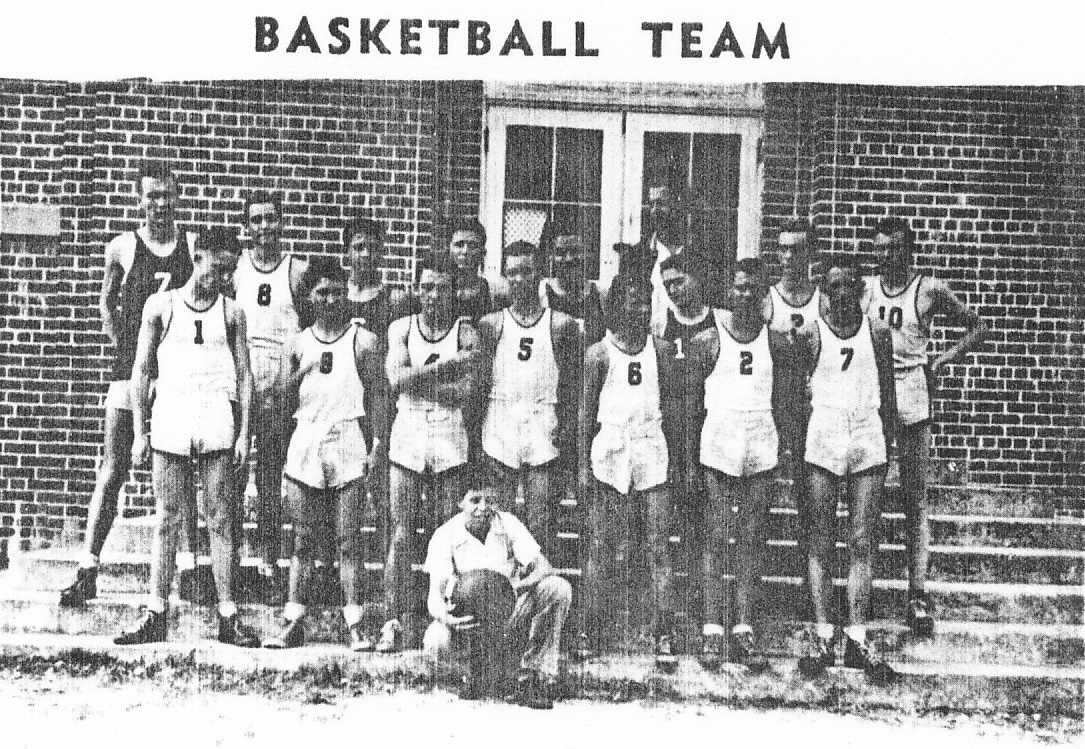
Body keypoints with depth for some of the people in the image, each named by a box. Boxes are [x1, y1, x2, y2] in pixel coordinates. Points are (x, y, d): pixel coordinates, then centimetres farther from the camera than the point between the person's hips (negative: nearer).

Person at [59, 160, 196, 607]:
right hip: (132, 369, -1)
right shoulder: (122, 248, 4)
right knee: (112, 471, -1)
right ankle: (88, 571, 1)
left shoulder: (194, 247, 4)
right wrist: (123, 346, 8)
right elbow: (107, 302, 18)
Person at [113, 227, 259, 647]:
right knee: (166, 520, 3)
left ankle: (228, 617, 4)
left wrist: (244, 433, 1)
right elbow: (142, 370, 7)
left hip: (217, 423, 0)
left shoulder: (231, 312, 8)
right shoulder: (161, 306, 6)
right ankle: (156, 617, 7)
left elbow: (244, 375, 9)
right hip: (170, 423, 0)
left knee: (220, 521, 1)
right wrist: (140, 432, 2)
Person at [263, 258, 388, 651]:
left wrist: (378, 442, -6)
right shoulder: (298, 344, 12)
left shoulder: (364, 341, 4)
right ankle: (293, 623, 9)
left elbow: (376, 396, 2)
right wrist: (304, 371, -8)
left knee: (348, 540, -3)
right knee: (304, 541, 5)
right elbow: (282, 397, 9)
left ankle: (355, 625, -1)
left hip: (348, 445, -3)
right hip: (306, 442, 3)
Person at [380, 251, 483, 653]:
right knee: (401, 533, -2)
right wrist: (447, 365, -15)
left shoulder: (465, 332, 3)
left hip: (449, 436, 0)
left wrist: (417, 381, -10)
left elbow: (467, 389, -9)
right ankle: (394, 622, 2)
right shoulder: (401, 328, 7)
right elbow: (396, 379, -9)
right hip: (406, 436, 1)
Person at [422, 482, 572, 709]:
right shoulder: (445, 536, -11)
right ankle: (478, 664, 1)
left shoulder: (508, 524, -6)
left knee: (558, 588, -24)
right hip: (467, 620, -2)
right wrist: (444, 617, -42)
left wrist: (522, 585, -35)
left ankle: (535, 679, -21)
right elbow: (435, 594, -17)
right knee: (436, 642, -35)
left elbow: (543, 567, -12)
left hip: (509, 614, 2)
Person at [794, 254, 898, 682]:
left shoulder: (878, 334, 6)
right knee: (820, 544, 1)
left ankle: (857, 640, 4)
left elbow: (887, 395, 12)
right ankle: (823, 638, 5)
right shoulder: (810, 336, 1)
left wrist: (887, 443, 8)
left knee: (862, 543, 1)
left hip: (868, 443, 1)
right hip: (823, 442, -1)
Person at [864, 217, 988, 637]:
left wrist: (942, 360, -1)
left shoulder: (929, 291, 2)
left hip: (912, 400, -2)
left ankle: (917, 593, 0)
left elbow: (978, 328, 10)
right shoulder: (865, 288, 7)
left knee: (915, 502, 1)